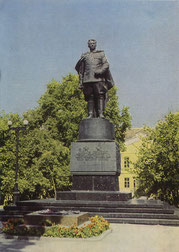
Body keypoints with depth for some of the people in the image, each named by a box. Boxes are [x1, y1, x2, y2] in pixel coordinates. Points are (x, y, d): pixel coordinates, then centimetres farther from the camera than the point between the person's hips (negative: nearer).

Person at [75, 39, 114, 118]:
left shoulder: (101, 54, 15)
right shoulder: (84, 56, 20)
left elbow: (106, 65, 3)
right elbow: (81, 70, 18)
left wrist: (100, 71, -17)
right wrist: (80, 82, 9)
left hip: (99, 79, -2)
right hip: (87, 80, 2)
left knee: (100, 96, -9)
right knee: (90, 97, -2)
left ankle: (101, 114, -10)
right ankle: (91, 114, -1)